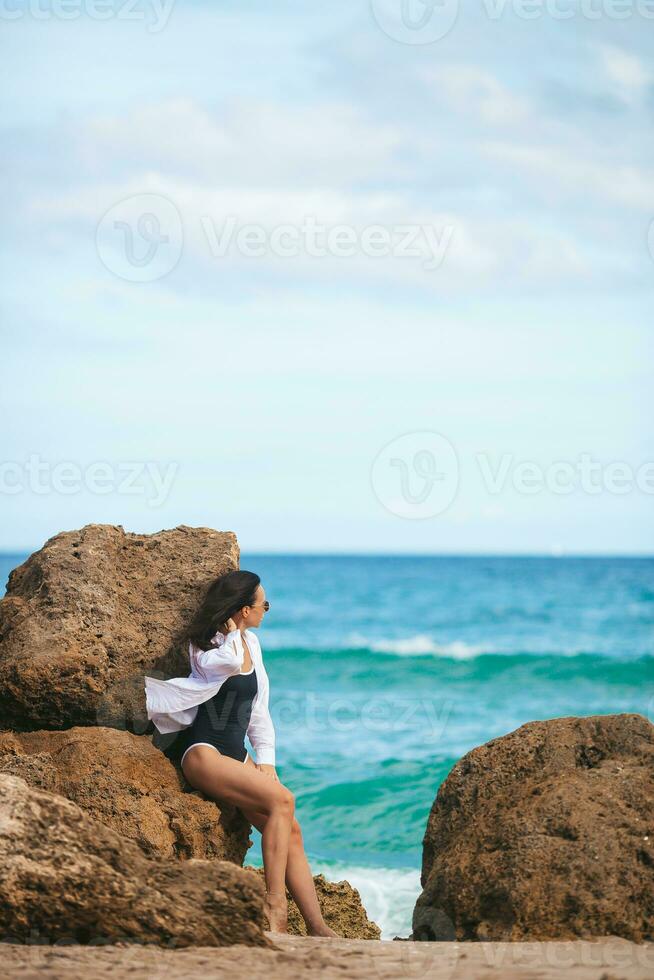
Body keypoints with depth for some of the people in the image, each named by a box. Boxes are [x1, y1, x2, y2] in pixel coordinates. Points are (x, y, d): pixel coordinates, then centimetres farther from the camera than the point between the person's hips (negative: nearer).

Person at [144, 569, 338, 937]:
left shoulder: (251, 641, 13)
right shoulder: (205, 646, -8)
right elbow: (232, 662, -32)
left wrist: (266, 760, 7)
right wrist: (232, 632, -11)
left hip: (237, 755, 8)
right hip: (204, 753, -8)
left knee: (291, 830, -7)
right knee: (282, 799, -26)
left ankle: (316, 925, -10)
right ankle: (274, 906, -26)